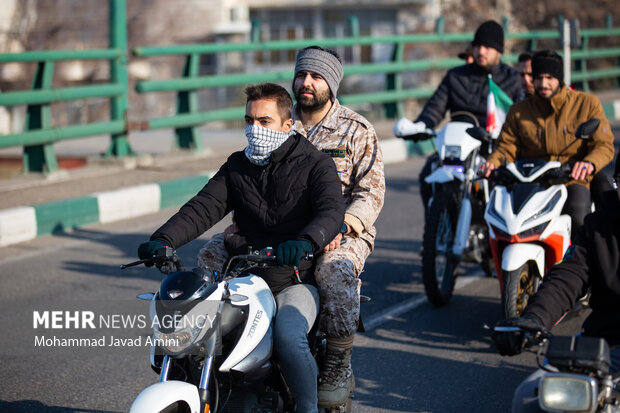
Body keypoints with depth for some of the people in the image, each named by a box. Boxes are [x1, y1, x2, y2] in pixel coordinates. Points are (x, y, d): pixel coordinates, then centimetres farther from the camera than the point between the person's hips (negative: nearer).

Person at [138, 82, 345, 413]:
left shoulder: (315, 164, 0)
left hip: (296, 280, -4)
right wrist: (164, 240, -18)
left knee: (288, 337, -33)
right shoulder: (236, 167, 14)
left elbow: (332, 211, -17)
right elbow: (203, 208, 2)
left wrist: (305, 242, -40)